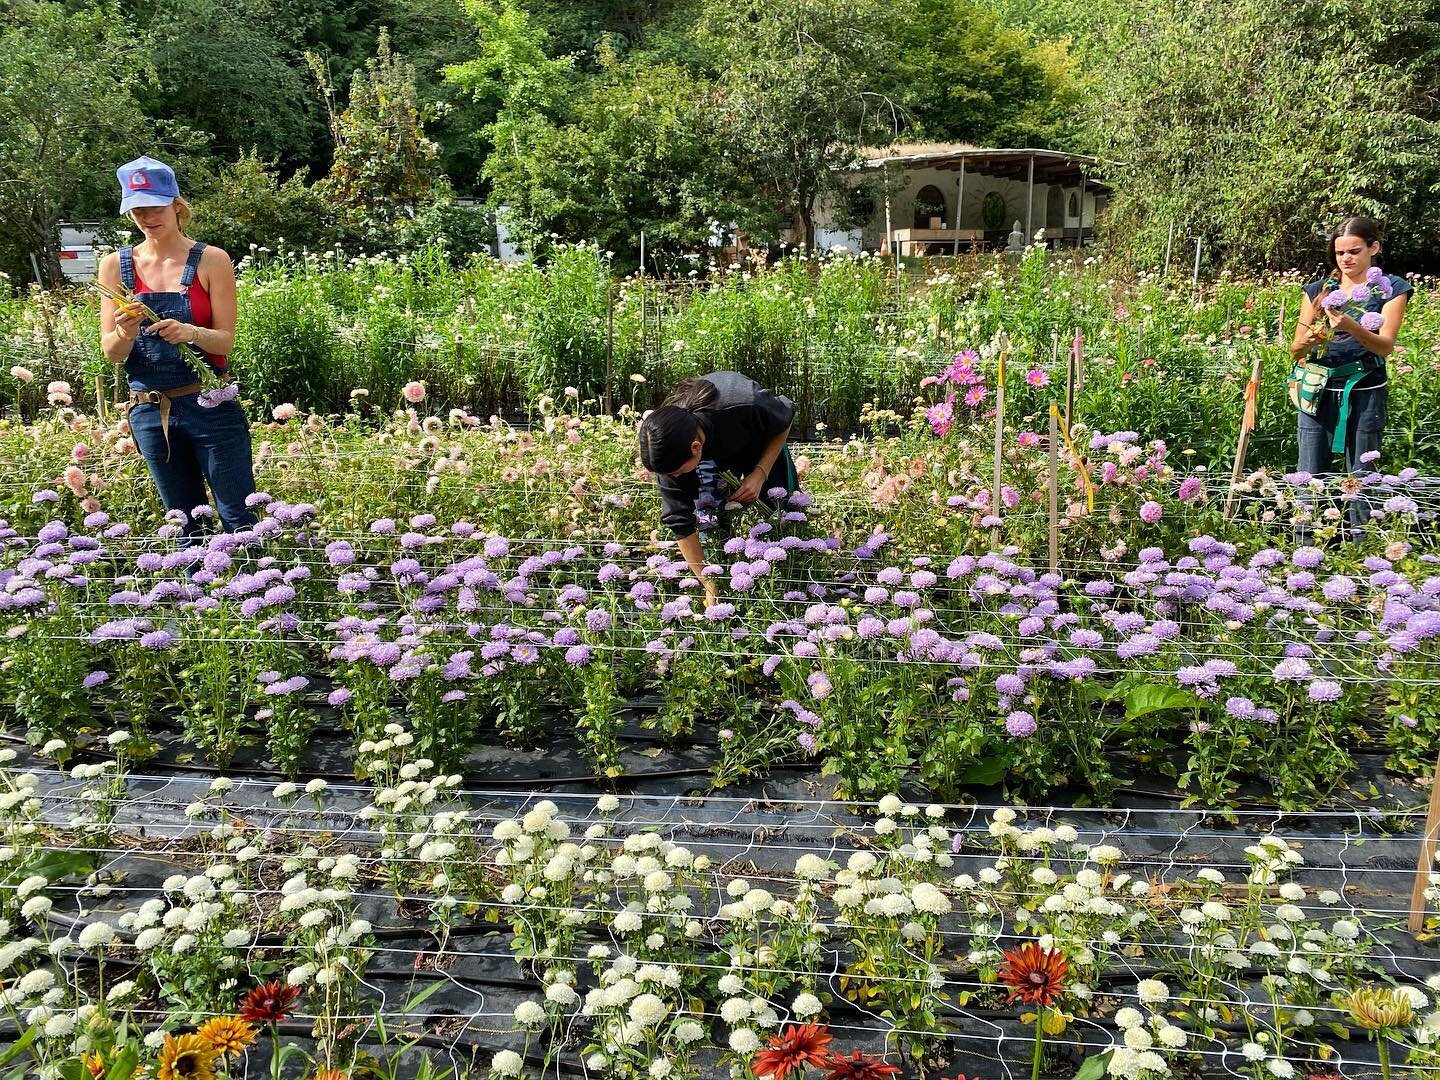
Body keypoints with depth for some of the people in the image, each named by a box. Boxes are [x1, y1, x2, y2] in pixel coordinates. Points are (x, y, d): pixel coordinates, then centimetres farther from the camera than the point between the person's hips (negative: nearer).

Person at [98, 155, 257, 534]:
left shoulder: (211, 261, -4)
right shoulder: (116, 265, 4)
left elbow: (225, 340, -5)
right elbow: (111, 352, 2)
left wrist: (190, 333, -26)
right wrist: (125, 334, -21)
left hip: (210, 406, -3)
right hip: (149, 412, 3)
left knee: (240, 520, -3)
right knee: (185, 527, 12)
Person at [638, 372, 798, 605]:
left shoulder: (746, 407, -46)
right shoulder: (669, 452, -36)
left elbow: (786, 417, -22)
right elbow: (679, 521, -28)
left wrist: (760, 473, -32)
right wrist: (710, 588, -29)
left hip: (759, 439, -1)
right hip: (711, 451, 1)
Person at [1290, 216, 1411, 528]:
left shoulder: (1390, 288, 4)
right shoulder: (1318, 289, 10)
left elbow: (1386, 345, -9)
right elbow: (1295, 350, 8)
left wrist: (1352, 328, -27)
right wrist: (1312, 339, -15)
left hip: (1365, 394, -2)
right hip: (1319, 392, 2)